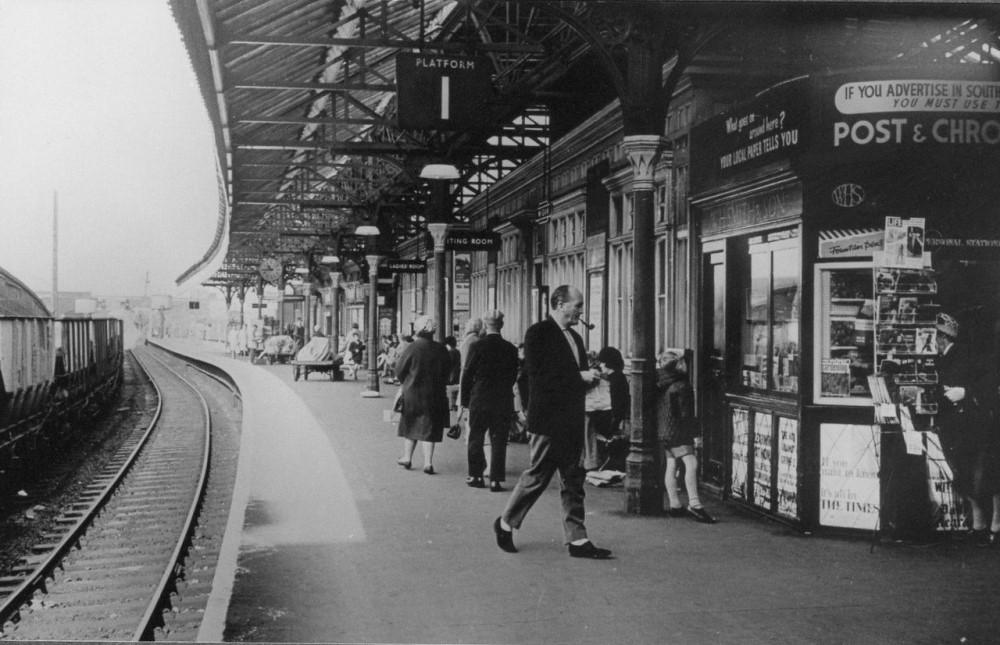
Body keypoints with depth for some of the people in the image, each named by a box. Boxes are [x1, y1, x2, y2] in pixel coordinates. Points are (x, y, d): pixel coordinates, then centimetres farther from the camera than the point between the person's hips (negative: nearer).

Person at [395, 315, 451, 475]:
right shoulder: (441, 350, -4)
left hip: (412, 392, -2)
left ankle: (407, 457, 24)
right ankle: (428, 462, -3)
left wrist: (405, 383, 14)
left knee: (410, 425, 16)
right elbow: (447, 371, 4)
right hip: (435, 394, 2)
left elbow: (399, 369, -5)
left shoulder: (413, 348, -12)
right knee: (429, 427, 5)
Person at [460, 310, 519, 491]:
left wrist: (464, 401, 2)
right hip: (504, 402, 2)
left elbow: (467, 375, -5)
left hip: (479, 401, -2)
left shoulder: (477, 347, -9)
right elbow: (514, 376, 5)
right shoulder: (510, 349, -1)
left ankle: (476, 475, 16)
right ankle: (495, 479, 5)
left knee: (475, 439, 12)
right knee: (499, 441, 6)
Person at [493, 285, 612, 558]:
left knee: (573, 480, 8)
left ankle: (577, 539, 10)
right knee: (537, 476, 0)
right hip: (549, 419, -8)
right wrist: (579, 376, -18)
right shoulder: (538, 333, -10)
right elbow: (538, 375, -18)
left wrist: (590, 377, -1)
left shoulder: (574, 337, 17)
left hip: (572, 420, 8)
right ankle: (505, 523, 18)